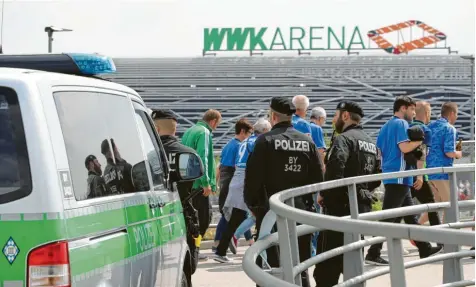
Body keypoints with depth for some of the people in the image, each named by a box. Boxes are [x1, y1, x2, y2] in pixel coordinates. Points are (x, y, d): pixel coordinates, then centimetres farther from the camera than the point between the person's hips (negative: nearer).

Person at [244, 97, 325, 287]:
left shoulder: (265, 141, -8)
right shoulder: (307, 141, 4)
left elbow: (253, 176, -10)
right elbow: (318, 178, 4)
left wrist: (252, 204, 3)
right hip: (301, 210, 4)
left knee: (272, 265, 0)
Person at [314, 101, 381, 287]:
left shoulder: (344, 139, -10)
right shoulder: (370, 142, 16)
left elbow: (335, 170, -25)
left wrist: (323, 194, -13)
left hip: (340, 205, -8)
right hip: (362, 206, 8)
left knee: (328, 262, -7)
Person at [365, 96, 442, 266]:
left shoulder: (386, 126, 18)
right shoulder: (401, 123, -10)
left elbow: (379, 151, 20)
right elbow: (404, 147, -22)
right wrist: (419, 140, -7)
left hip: (389, 175, 10)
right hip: (399, 177, -10)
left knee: (410, 215, 14)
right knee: (388, 217, -10)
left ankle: (424, 249, 20)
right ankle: (373, 254, -11)